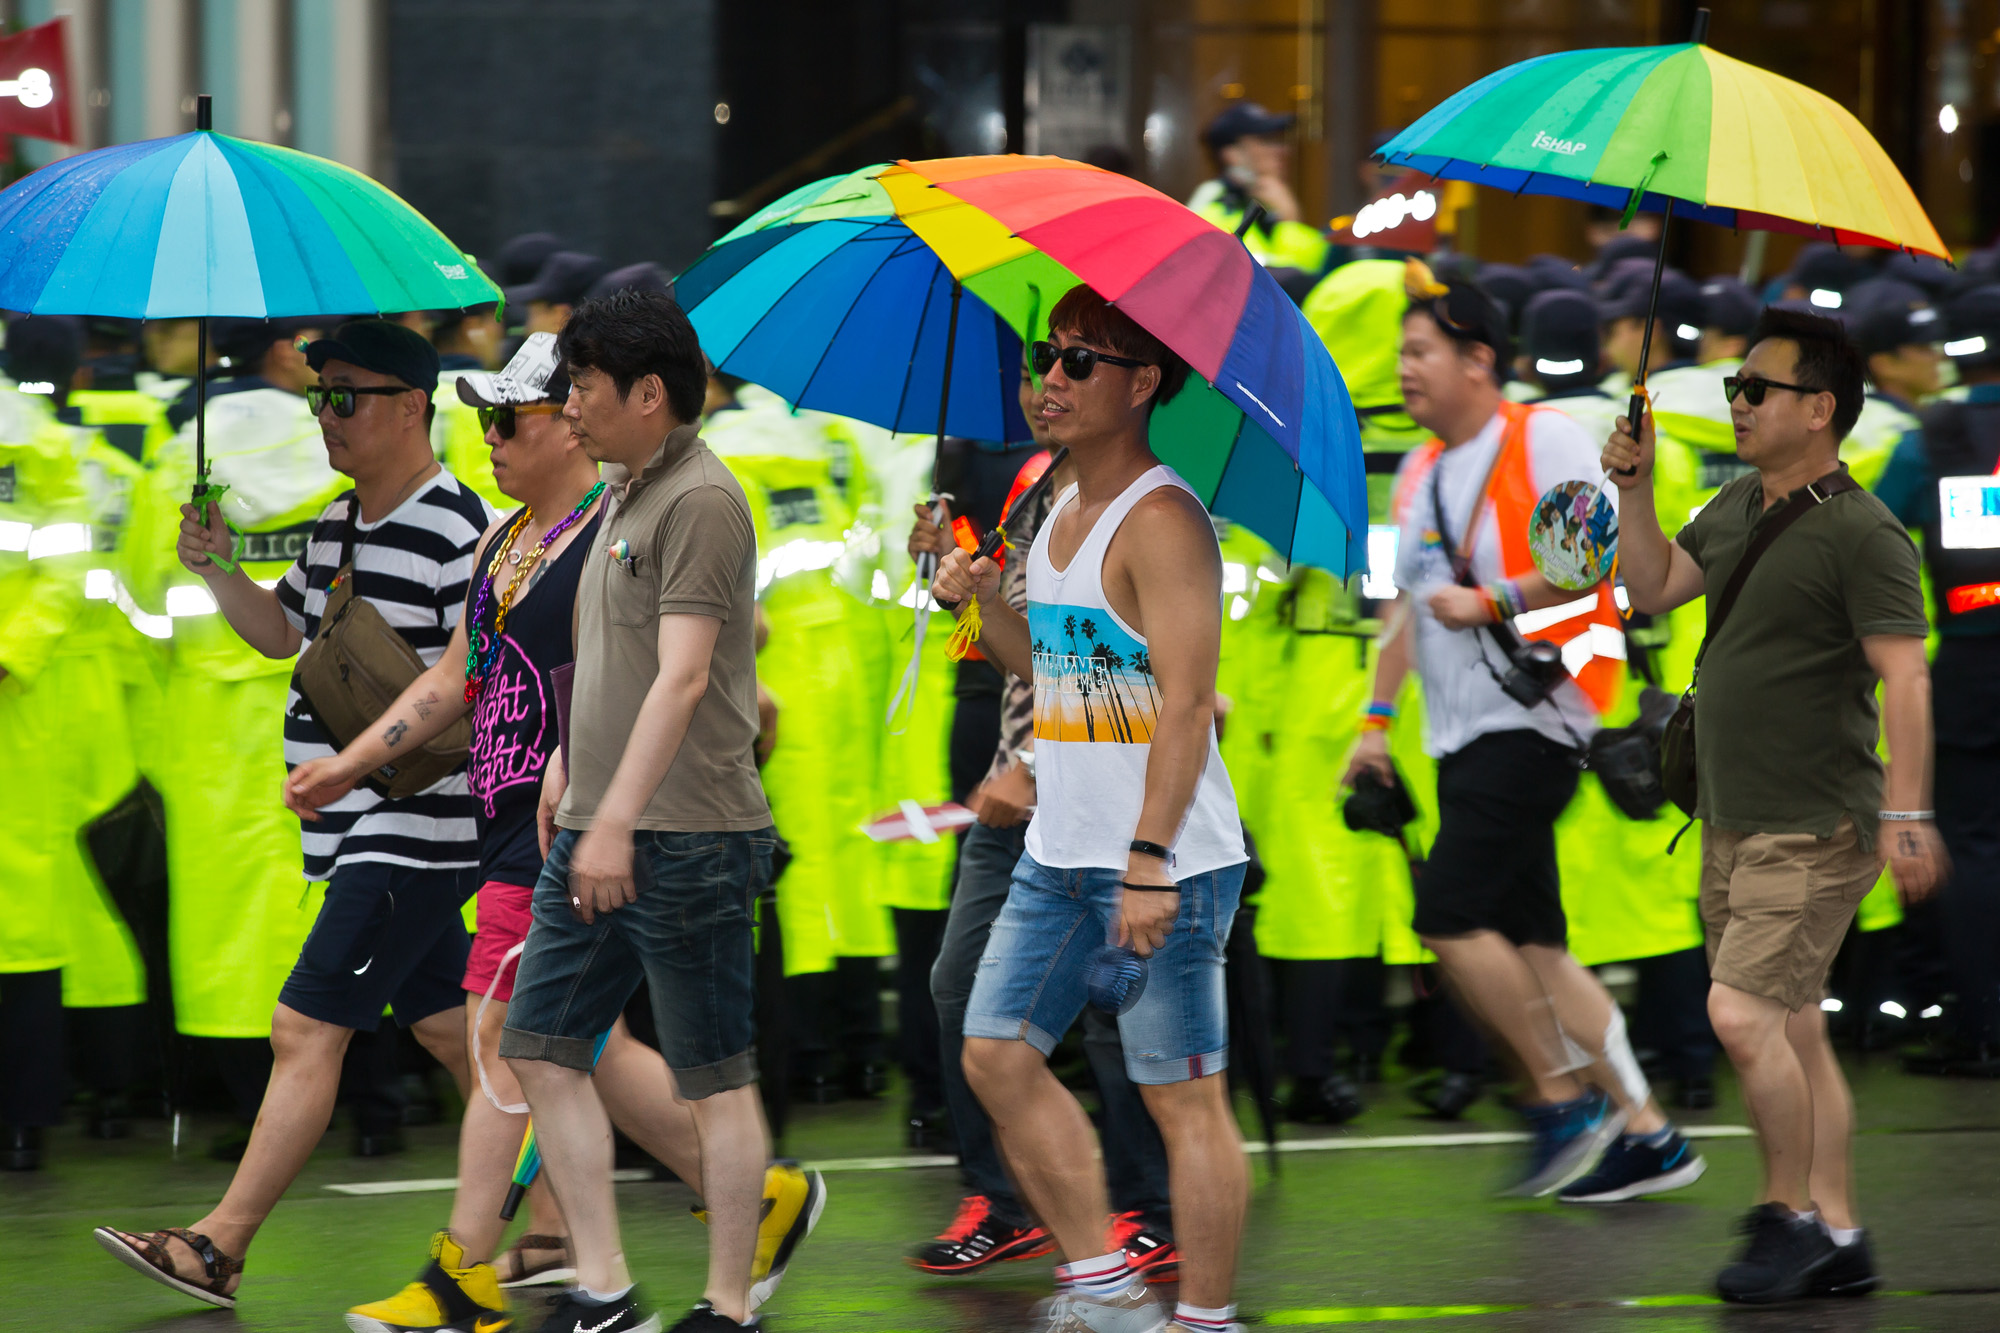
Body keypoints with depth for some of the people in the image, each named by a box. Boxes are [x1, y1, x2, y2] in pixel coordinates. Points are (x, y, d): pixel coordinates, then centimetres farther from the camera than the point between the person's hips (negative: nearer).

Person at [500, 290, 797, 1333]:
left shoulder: (701, 503, -15)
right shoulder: (625, 495, 15)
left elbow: (682, 676, -23)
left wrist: (619, 821, -28)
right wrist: (570, 760, 27)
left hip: (685, 841, -10)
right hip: (594, 832, 10)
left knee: (713, 1076, -1)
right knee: (540, 1045, 6)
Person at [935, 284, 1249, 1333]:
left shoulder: (1160, 520, -15)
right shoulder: (1061, 517, 14)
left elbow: (1187, 703, -21)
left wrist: (1151, 861, -26)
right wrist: (980, 603, 6)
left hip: (1166, 859, -10)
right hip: (1060, 852, 10)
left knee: (1182, 1093, -5)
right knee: (997, 1053, 9)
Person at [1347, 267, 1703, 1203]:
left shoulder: (1544, 439, -7)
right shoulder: (1420, 470, 18)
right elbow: (1412, 603, 25)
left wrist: (1494, 602, -17)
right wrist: (1377, 717, 20)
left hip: (1529, 716, -9)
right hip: (1464, 733, 9)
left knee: (1450, 915, -16)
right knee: (1526, 940, 6)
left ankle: (1563, 1097, -5)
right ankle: (1645, 1132, 10)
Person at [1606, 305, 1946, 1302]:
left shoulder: (1861, 533, -15)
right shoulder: (1737, 509, 12)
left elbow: (1904, 676, -20)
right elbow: (1653, 589, 20)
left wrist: (1906, 812, -26)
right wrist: (1634, 487, 7)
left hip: (1815, 829, -9)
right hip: (1733, 824, 9)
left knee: (1743, 1014, -16)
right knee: (1793, 1030, 11)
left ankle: (1787, 1214, -3)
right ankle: (1836, 1237, 17)